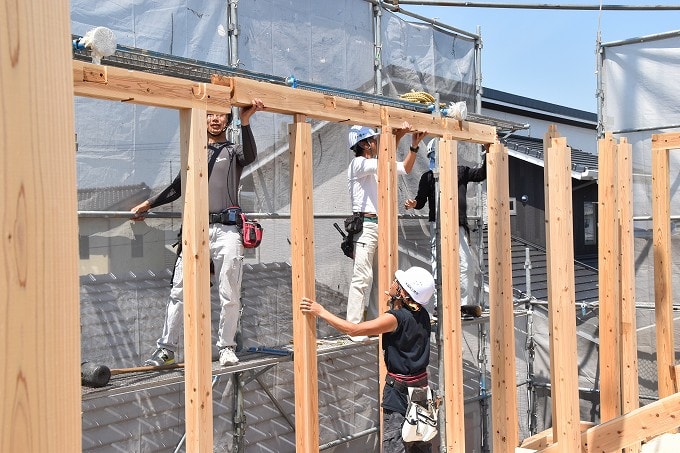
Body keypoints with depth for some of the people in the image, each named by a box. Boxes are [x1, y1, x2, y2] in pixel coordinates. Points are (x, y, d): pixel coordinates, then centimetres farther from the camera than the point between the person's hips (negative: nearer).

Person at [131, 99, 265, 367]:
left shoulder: (234, 151, 12)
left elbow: (251, 156, -13)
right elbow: (178, 187, 27)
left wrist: (245, 122, -27)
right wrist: (148, 204, 23)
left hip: (226, 231, -2)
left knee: (230, 296, 0)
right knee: (179, 292, 0)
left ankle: (226, 347, 13)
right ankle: (166, 349, 7)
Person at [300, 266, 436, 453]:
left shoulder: (395, 318, -20)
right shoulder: (422, 314, 1)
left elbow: (353, 329, -22)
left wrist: (321, 312, -16)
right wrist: (394, 303, 30)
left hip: (399, 391, -8)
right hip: (420, 386, 8)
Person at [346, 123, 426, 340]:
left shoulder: (376, 166, 20)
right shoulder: (358, 164, -5)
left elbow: (405, 168, 24)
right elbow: (382, 162, -24)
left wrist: (414, 145, 12)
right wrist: (398, 135, -23)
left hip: (381, 225, 9)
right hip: (365, 224, -9)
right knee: (362, 277, -13)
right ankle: (354, 327, -12)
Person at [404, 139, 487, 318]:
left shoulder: (461, 172, 17)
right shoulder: (428, 176, 9)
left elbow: (481, 174, 10)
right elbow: (421, 201, 8)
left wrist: (487, 154, 1)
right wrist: (414, 204, -14)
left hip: (459, 226, 4)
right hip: (439, 225, -4)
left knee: (467, 264, 3)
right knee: (440, 264, -7)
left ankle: (466, 304, 13)